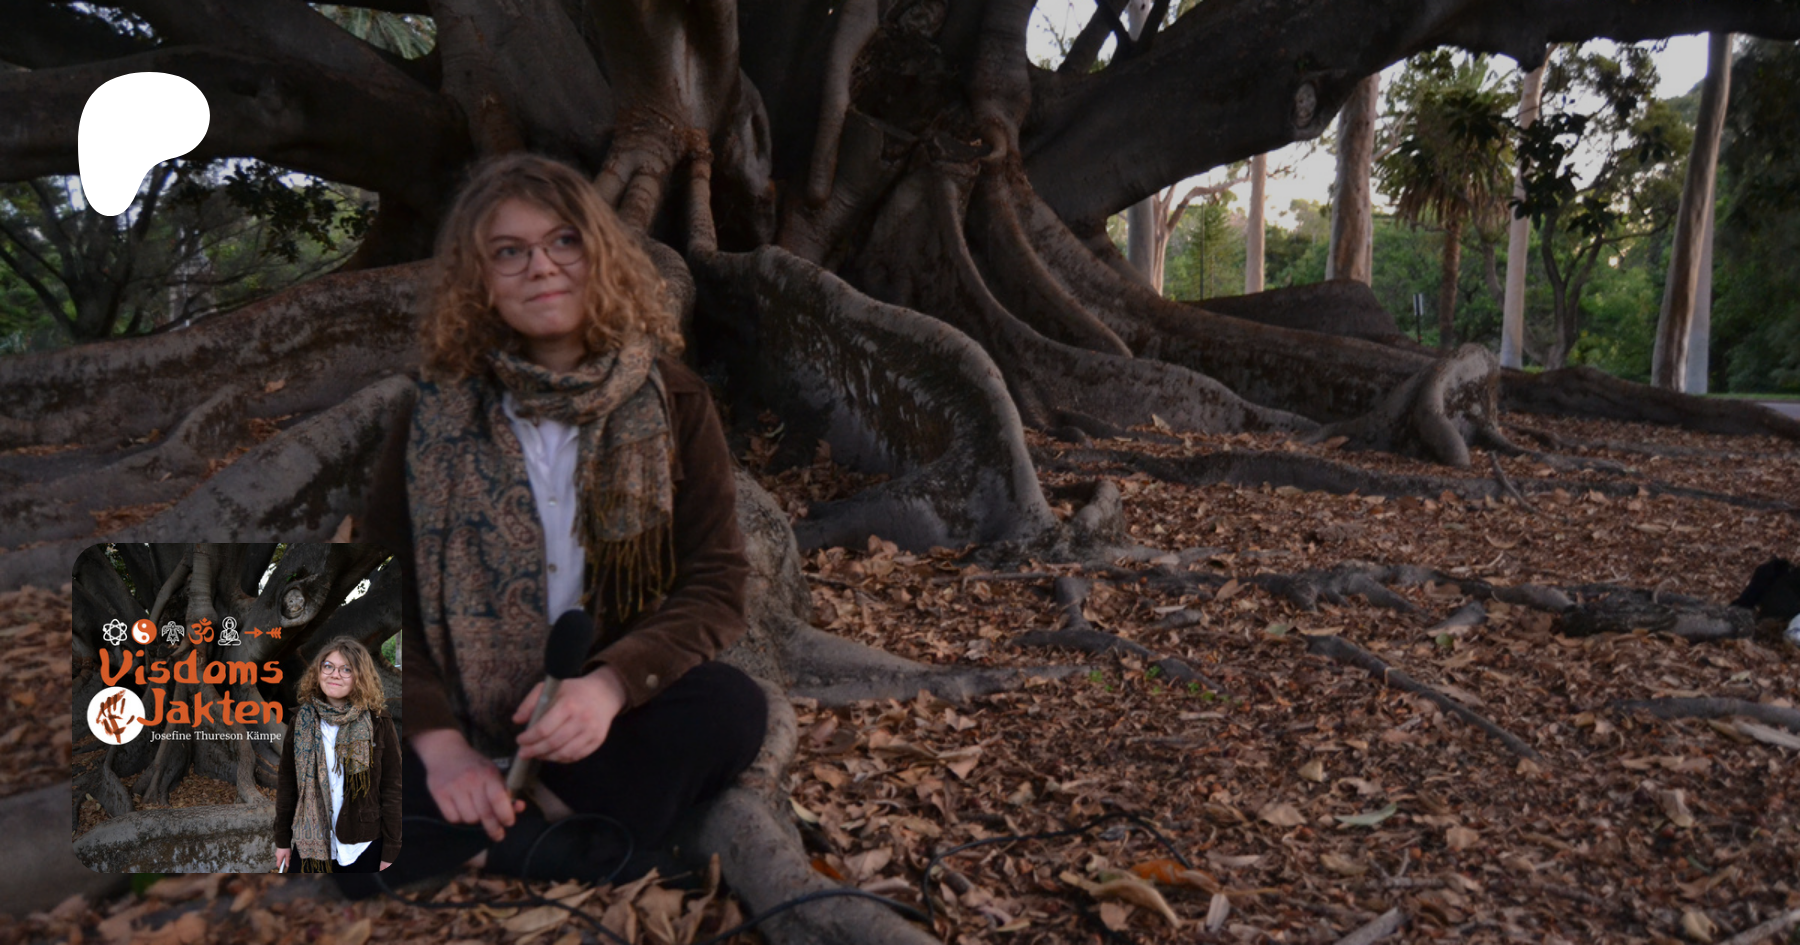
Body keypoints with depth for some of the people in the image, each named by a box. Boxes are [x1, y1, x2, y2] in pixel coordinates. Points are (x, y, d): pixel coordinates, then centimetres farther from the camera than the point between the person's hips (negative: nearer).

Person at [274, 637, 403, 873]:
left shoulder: (379, 723, -6)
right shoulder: (301, 720, 3)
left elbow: (392, 789, -5)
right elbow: (286, 783, 8)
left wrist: (390, 853, -6)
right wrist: (282, 840, 7)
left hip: (363, 849, -2)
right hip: (308, 845, 3)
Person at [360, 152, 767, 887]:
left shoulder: (672, 403, -1)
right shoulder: (438, 414, 0)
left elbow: (715, 582, -7)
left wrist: (611, 685, -26)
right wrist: (437, 738, -20)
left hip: (615, 717, 0)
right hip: (468, 725, 1)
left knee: (732, 707, -31)